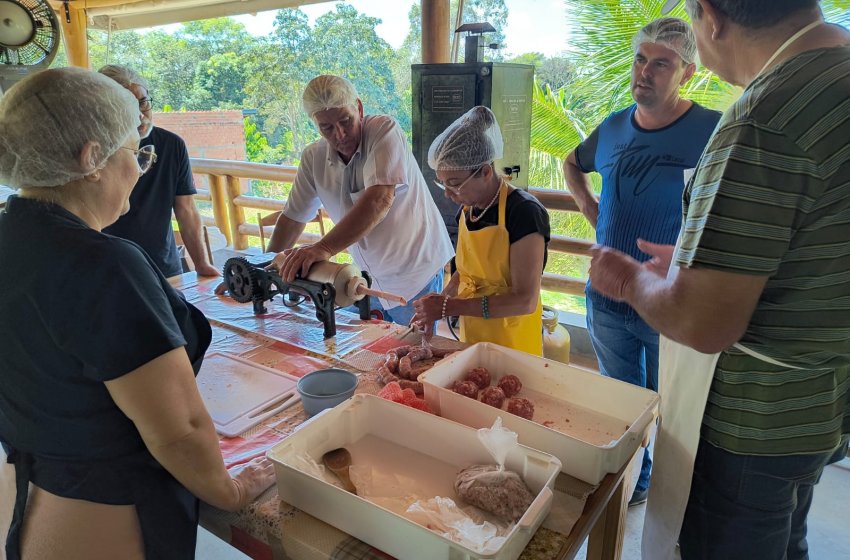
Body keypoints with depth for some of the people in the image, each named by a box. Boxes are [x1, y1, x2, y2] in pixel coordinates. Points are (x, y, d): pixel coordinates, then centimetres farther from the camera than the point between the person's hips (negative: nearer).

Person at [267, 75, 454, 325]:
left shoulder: (384, 130, -20)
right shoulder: (313, 158, -3)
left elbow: (380, 199, -35)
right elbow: (293, 217, 7)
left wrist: (324, 248, -44)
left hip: (415, 276, -4)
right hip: (370, 277, 5)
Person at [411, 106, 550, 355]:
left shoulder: (524, 213, -22)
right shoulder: (467, 209, 0)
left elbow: (525, 300, -24)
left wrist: (449, 307, -25)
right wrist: (435, 307, -4)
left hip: (513, 344, -6)